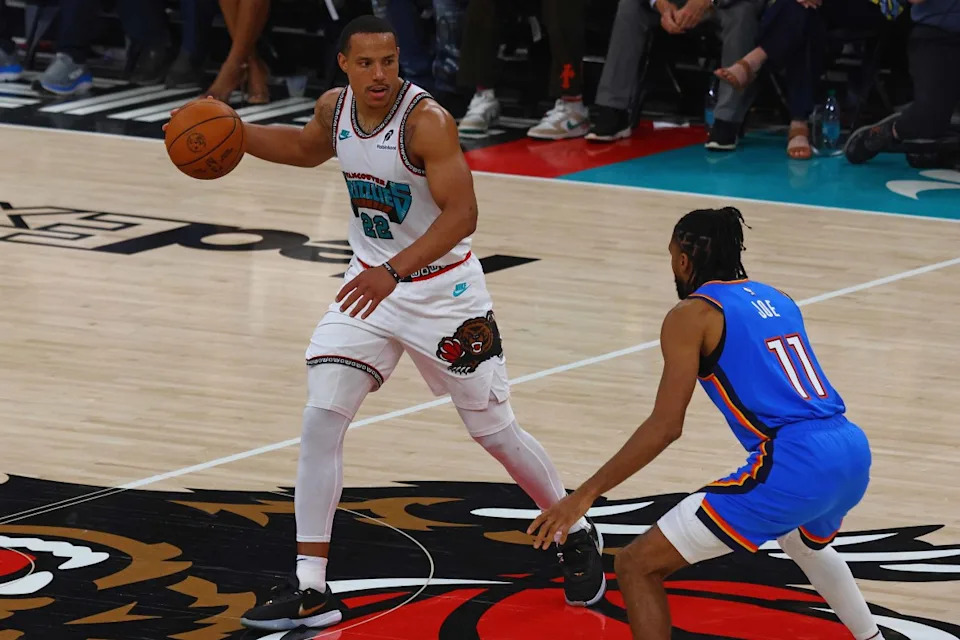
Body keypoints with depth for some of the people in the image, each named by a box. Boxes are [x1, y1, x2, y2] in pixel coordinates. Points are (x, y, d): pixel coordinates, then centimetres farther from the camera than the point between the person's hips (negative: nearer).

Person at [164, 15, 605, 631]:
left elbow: (462, 214, -29)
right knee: (321, 419, -9)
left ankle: (577, 538, 31)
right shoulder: (335, 107, -4)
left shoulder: (427, 121, -24)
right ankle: (311, 590, -5)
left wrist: (395, 270, -40)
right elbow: (309, 148, 20)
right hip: (371, 282, 5)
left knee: (496, 431, 5)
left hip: (443, 289, -5)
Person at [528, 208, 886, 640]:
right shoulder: (776, 300, 22)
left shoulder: (692, 315, 1)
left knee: (638, 567, -2)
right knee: (805, 542, 45)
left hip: (794, 467, -8)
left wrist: (587, 494, -3)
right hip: (852, 452, 8)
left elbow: (665, 426, -6)